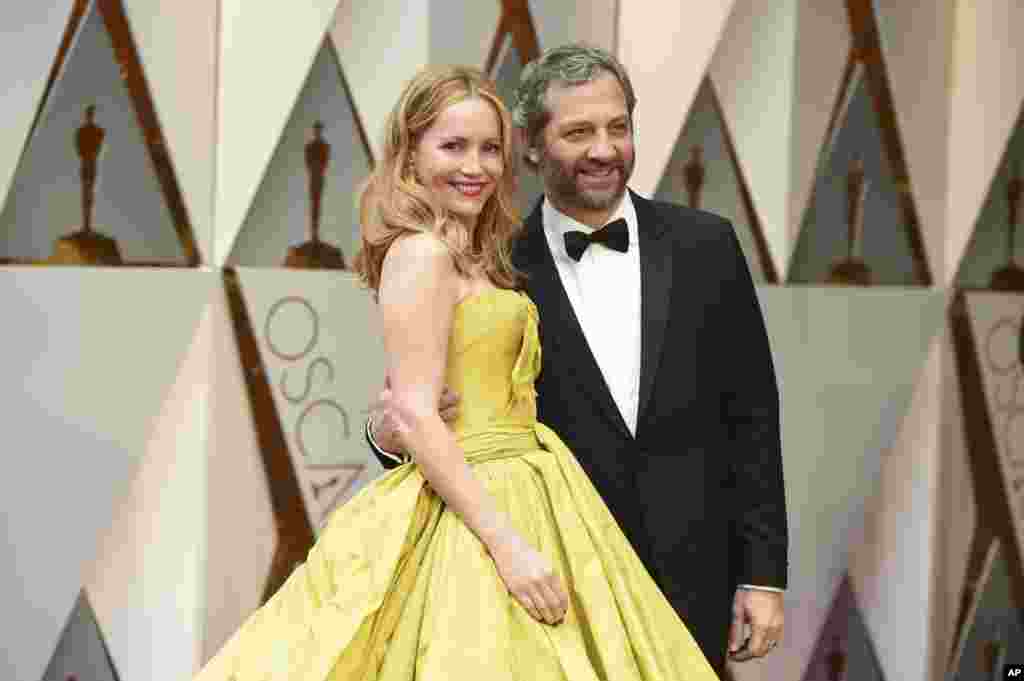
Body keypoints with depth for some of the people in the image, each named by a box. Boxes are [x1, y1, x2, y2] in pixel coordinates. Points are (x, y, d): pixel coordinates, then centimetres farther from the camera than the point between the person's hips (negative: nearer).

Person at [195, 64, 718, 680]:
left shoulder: (472, 258, 15)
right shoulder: (420, 253, -13)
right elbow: (415, 415, -20)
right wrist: (506, 542, -23)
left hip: (512, 503, 9)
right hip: (474, 514, -9)